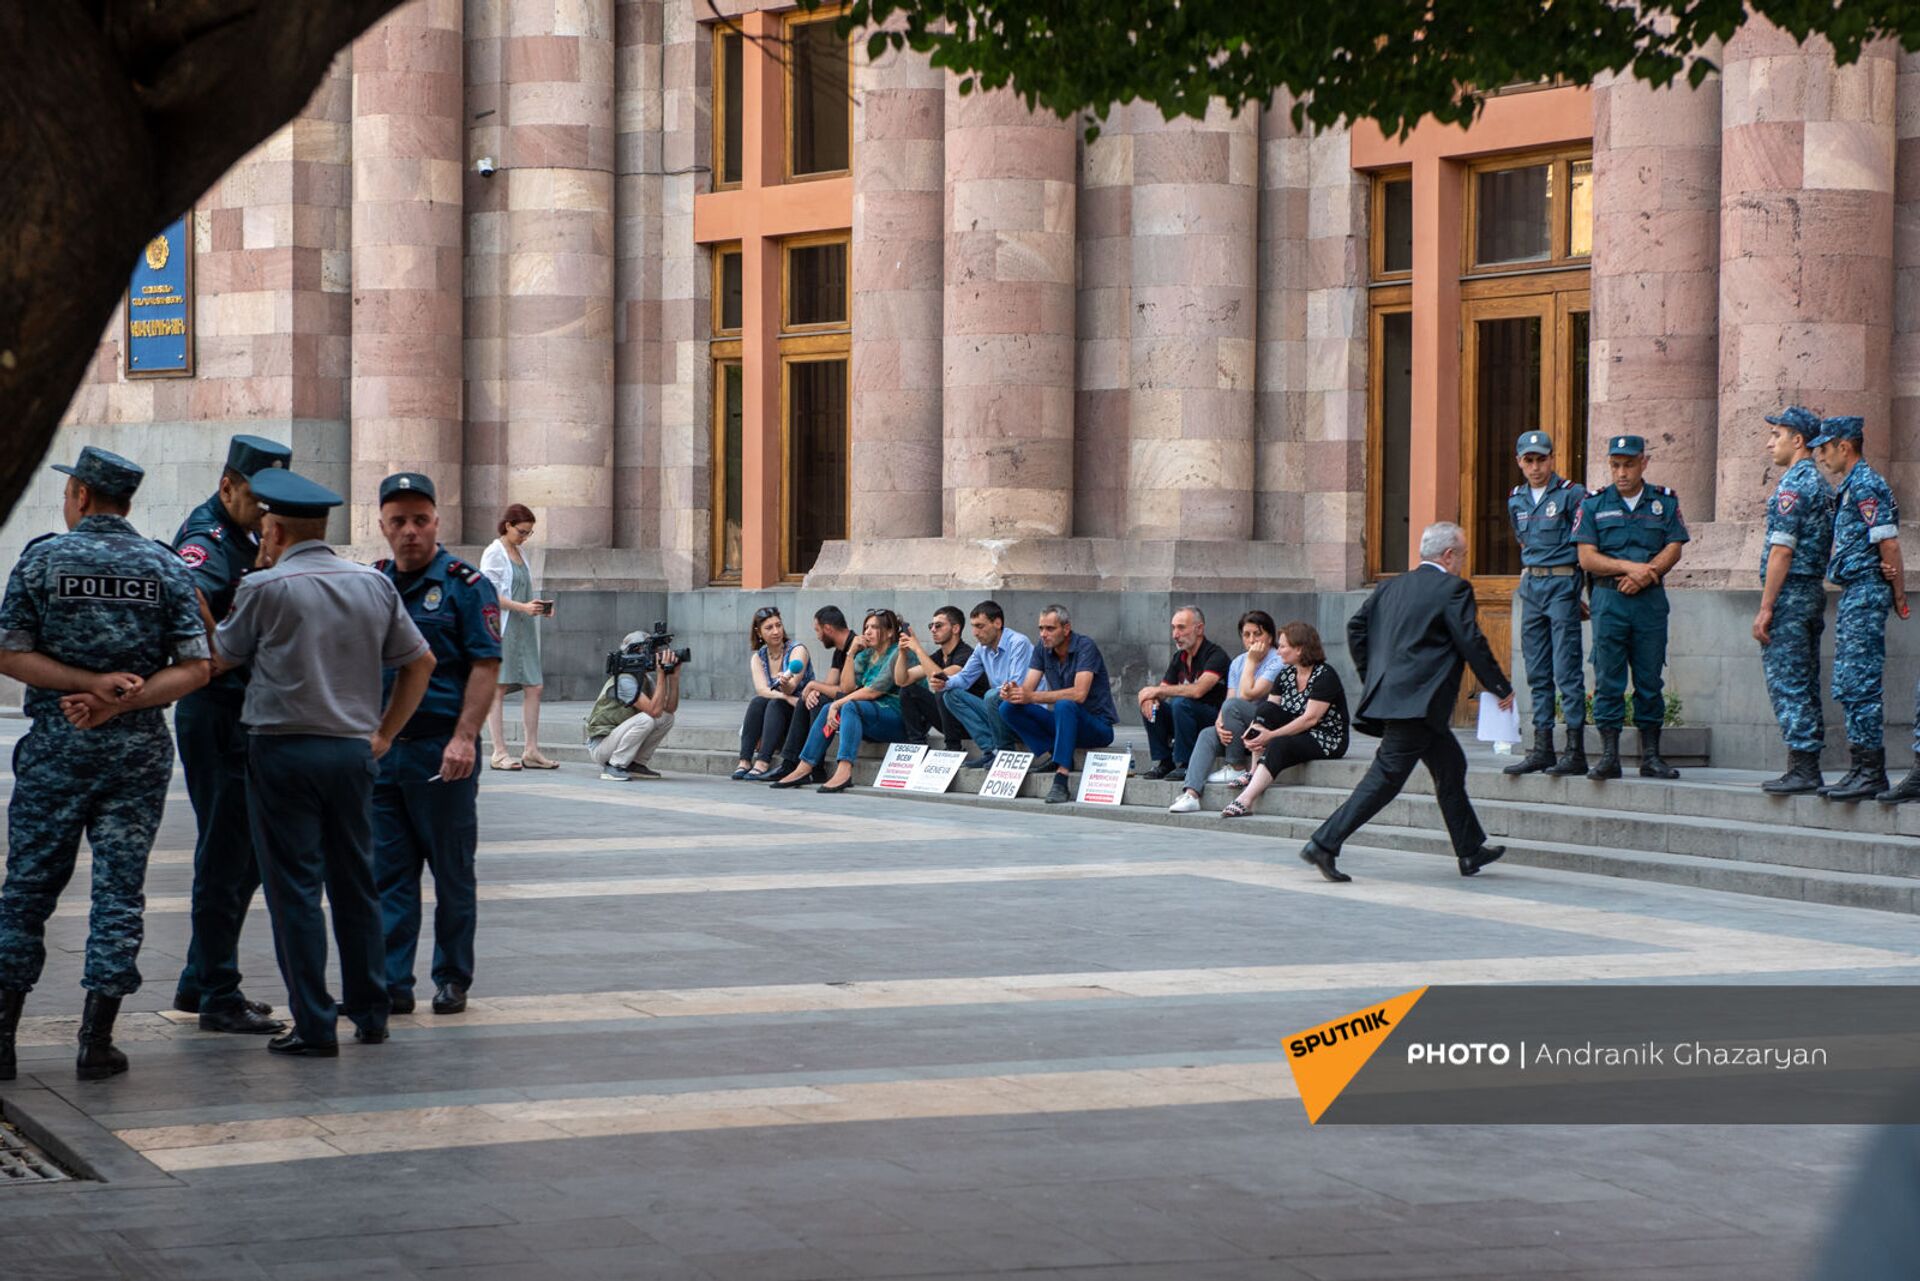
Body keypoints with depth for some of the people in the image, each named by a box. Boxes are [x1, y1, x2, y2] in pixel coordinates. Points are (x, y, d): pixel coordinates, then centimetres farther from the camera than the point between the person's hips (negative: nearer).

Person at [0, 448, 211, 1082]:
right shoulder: (167, 568, 3)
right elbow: (195, 668, -5)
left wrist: (88, 684, -11)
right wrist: (120, 698, -12)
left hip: (56, 745, -1)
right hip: (140, 746, 1)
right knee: (120, 886, 4)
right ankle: (96, 1040, 1)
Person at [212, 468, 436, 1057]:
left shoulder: (266, 588, -8)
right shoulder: (374, 584, 6)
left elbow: (222, 654, 6)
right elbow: (420, 661, 11)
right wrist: (384, 732, 18)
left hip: (283, 749, -5)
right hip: (354, 750, 5)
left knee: (294, 891, -1)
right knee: (355, 886, 15)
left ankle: (314, 1026, -2)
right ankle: (370, 1013, 20)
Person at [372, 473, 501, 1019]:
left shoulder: (465, 584, -3)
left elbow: (485, 666, -9)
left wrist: (464, 738, -17)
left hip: (441, 752, -5)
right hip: (379, 748, 5)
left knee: (452, 871, 5)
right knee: (387, 872, 4)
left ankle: (452, 979, 15)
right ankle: (392, 983, 6)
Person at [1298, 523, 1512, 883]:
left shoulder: (1391, 587, 15)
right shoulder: (1453, 588, -7)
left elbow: (1356, 627, 14)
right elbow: (1472, 643, -10)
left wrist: (1372, 678, 22)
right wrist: (1502, 689, 1)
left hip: (1388, 692, 9)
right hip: (1418, 702, -9)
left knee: (1451, 766, 20)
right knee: (1386, 777, -9)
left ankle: (1471, 852, 27)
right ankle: (1324, 843, -14)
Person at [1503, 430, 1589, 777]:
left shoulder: (1572, 494, -7)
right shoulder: (1516, 500, 12)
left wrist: (1576, 590, -7)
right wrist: (1530, 574, 16)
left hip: (1563, 583, -7)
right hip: (1531, 586, 7)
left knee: (1567, 670, -8)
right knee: (1537, 672, 8)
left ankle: (1575, 751, -7)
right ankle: (1542, 750, 12)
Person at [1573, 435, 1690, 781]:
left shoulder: (1665, 502, 8)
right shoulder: (1593, 504, 6)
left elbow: (1673, 550, 1)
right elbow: (1587, 558, -1)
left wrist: (1643, 575, -14)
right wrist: (1629, 567, -14)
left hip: (1651, 600, 1)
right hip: (1608, 600, -1)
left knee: (1650, 680, 3)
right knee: (1608, 679, -3)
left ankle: (1651, 756, 9)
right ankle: (1609, 755, 0)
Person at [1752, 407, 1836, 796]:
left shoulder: (1793, 484, -14)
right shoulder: (1821, 484, 16)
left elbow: (1782, 550, -19)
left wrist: (1766, 607, -18)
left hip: (1789, 592, -10)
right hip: (1814, 590, 10)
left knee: (1787, 682, -8)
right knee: (1805, 685, 11)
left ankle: (1801, 769, -10)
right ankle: (1810, 769, 12)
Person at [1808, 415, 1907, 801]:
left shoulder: (1865, 485, -12)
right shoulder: (1850, 487, 19)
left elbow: (1889, 544, -16)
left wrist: (1899, 596, -10)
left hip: (1865, 592, -10)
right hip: (1853, 593, 10)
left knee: (1861, 685, -10)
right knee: (1848, 686, 11)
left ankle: (1871, 772, -9)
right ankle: (1863, 769, 15)